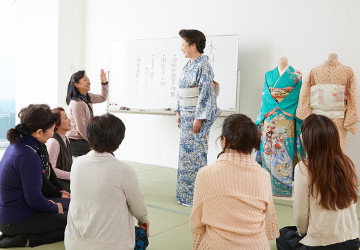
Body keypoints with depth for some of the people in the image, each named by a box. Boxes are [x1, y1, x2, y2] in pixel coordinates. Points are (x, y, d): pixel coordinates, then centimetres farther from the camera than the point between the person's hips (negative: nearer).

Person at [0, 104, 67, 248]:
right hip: (16, 221, -10)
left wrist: (47, 204, 13)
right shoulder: (29, 156, -26)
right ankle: (27, 240, -9)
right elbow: (34, 199, -23)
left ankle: (20, 237, 9)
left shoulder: (16, 144, 4)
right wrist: (55, 208, -5)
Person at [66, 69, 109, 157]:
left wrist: (104, 83, 6)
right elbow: (81, 128, -22)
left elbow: (102, 98, 22)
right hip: (75, 142, -9)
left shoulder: (87, 96, 4)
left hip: (84, 138, 9)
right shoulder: (76, 104, -22)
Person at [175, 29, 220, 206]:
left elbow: (205, 93, -17)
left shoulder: (203, 66, -12)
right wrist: (178, 112, 12)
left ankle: (196, 194, 9)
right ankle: (185, 192, 23)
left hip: (197, 115, -9)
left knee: (195, 152, -3)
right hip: (186, 115, 9)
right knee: (185, 150, 12)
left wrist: (199, 118, -20)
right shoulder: (187, 66, 15)